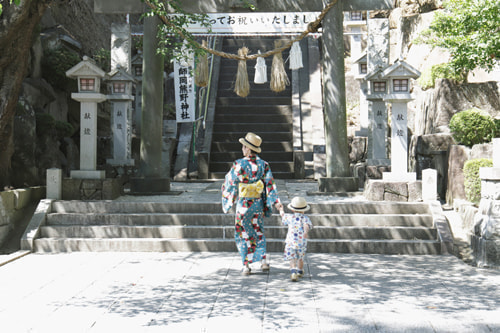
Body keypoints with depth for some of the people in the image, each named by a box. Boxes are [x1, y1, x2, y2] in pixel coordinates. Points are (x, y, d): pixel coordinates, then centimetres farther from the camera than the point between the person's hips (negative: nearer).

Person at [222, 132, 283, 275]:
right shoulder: (263, 164, -2)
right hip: (258, 203, 4)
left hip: (244, 204, -4)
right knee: (259, 232, 19)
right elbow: (270, 184, -8)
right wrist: (276, 202, -10)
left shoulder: (239, 164, -13)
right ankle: (263, 260, 10)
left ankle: (246, 265, 9)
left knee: (243, 234, 8)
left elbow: (229, 182, -2)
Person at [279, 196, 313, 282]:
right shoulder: (305, 218, 1)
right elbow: (307, 225, -20)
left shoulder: (289, 217, 5)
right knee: (300, 258, 20)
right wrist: (306, 232, -38)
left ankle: (293, 272, -28)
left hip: (290, 242, -1)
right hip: (301, 243, 1)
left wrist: (281, 210, 46)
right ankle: (300, 272, 38)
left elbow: (283, 216, 26)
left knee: (292, 259, -5)